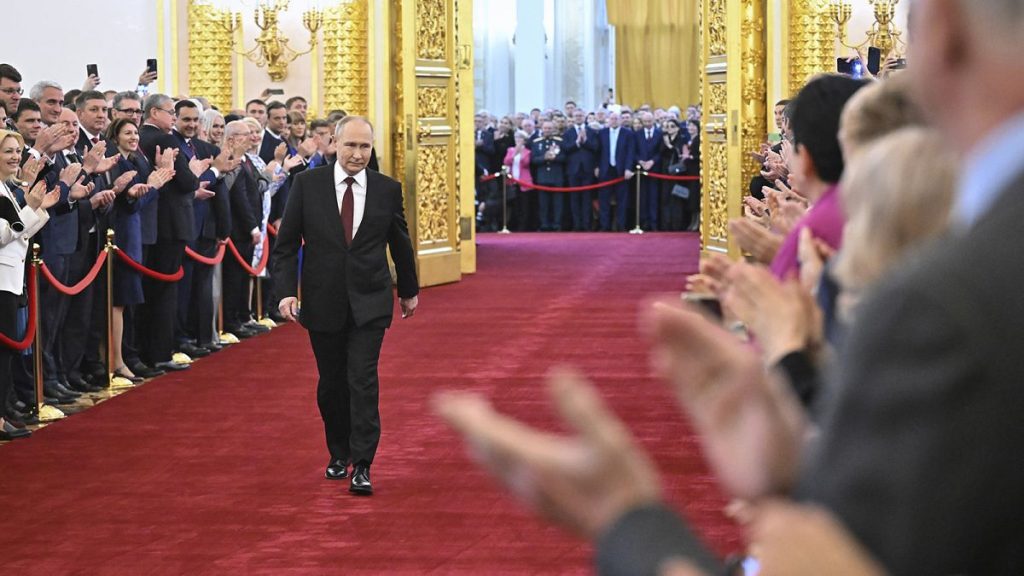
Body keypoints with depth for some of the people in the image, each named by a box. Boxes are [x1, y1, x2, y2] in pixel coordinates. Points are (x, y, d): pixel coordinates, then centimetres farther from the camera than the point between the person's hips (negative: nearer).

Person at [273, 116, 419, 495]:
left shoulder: (387, 190, 0)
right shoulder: (307, 184, -2)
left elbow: (400, 243, 13)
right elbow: (286, 243, 0)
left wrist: (409, 290, 23)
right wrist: (286, 290, -11)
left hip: (369, 303, -1)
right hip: (323, 303, 1)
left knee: (363, 381, -10)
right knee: (331, 384, 11)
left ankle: (361, 467, -8)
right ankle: (339, 454, 29)